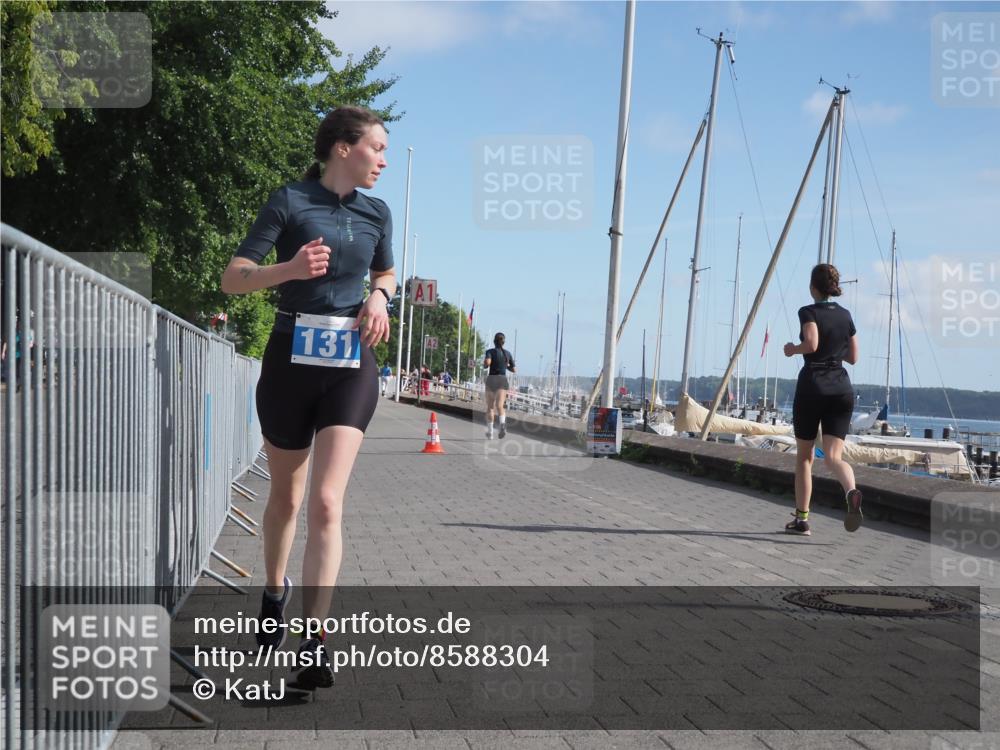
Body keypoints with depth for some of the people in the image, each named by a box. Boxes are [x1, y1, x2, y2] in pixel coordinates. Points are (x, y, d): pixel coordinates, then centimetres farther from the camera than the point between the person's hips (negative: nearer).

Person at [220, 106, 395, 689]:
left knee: (326, 503, -12)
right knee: (287, 495, 14)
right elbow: (234, 279, -7)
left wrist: (378, 296, 3)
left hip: (352, 365, 2)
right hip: (292, 358, -1)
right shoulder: (290, 202, -4)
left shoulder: (377, 213, 8)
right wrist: (289, 269, -25)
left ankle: (314, 641, -14)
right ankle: (276, 589, 41)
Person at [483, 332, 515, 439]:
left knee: (490, 407, 13)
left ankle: (490, 432, 15)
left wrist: (484, 365, 2)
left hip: (491, 379, -2)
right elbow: (514, 370, 17)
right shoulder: (507, 353, 10)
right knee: (499, 405, -14)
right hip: (503, 380, 2)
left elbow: (487, 363, -21)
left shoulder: (490, 351, -2)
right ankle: (503, 423, -43)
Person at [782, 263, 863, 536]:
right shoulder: (845, 315, 13)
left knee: (804, 455, 11)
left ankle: (801, 518, 14)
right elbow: (853, 357, 17)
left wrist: (793, 348, -2)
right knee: (833, 456, -4)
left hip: (812, 386, -4)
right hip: (842, 388, 4)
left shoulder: (809, 312, -4)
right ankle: (852, 492, -37)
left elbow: (812, 344, -21)